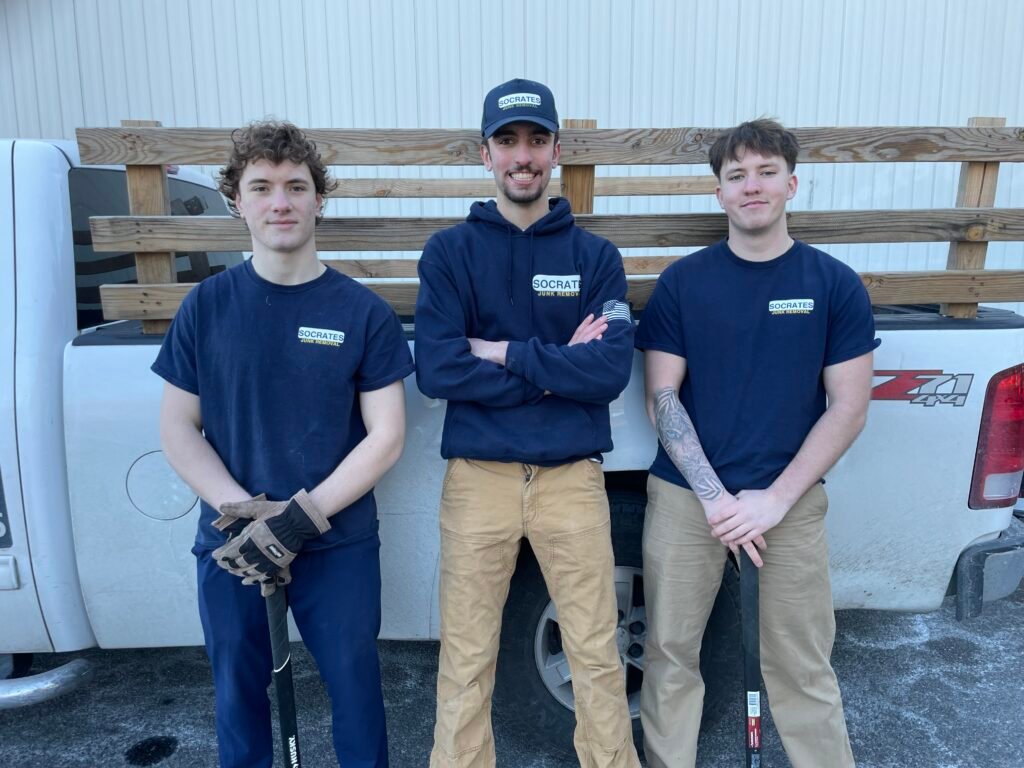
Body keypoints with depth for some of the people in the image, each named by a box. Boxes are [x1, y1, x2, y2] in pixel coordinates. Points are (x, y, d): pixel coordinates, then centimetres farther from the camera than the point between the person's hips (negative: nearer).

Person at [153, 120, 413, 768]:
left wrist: (302, 518, -16)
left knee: (354, 687, 10)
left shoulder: (364, 312, -5)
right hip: (229, 546, 2)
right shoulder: (206, 306, 0)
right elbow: (178, 427, 1)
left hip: (340, 545, -1)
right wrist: (240, 512, -13)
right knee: (238, 690, 18)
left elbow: (386, 437, -7)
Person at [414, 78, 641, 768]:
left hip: (573, 477, 1)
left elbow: (612, 369, -9)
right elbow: (437, 371, -10)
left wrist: (506, 354, -11)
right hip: (478, 476, 0)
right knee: (466, 658, 11)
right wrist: (555, 367, -10)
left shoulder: (596, 255, 5)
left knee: (597, 653, 10)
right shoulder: (450, 252, 3)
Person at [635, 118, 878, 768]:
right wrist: (715, 496, -9)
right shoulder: (683, 281, 1)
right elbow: (662, 397, -1)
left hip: (790, 500, 0)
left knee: (803, 668, 7)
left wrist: (774, 499, -10)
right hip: (685, 495, 1)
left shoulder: (835, 284, 0)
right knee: (671, 655, 9)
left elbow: (848, 407, -2)